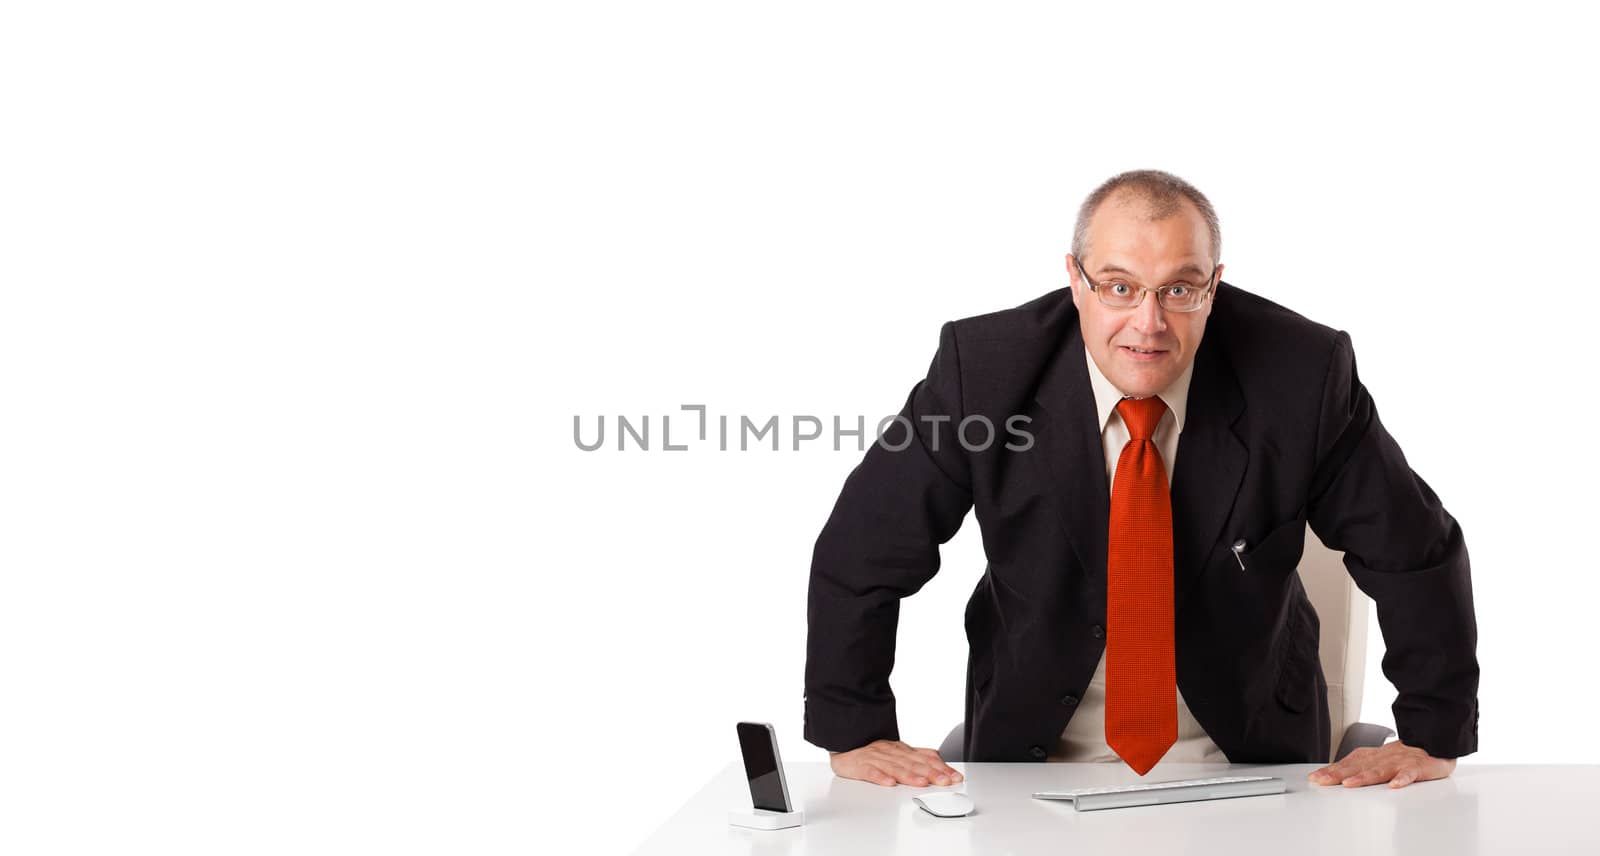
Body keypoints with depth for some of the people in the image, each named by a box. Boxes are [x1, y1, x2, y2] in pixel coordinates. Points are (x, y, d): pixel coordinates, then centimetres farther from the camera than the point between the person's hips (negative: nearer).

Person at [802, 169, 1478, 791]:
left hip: (1247, 759, 1)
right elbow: (862, 551, -4)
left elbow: (1416, 554, 0)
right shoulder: (985, 368, -12)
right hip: (1037, 758, 0)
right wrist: (853, 734, -6)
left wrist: (1432, 738, -3)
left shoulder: (1304, 375, -12)